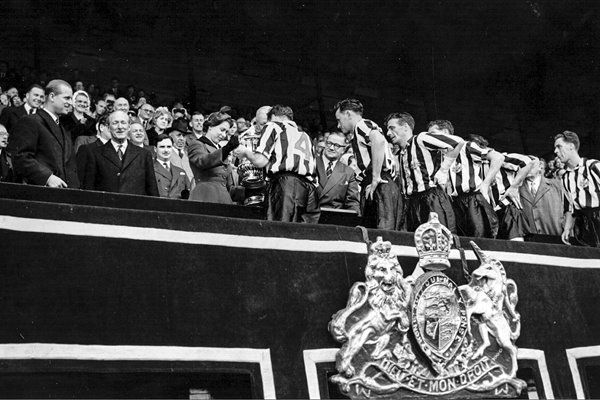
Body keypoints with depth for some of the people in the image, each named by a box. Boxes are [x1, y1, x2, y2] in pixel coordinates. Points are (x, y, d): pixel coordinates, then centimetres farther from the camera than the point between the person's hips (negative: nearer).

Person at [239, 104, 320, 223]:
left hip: (286, 182, -6)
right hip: (310, 187, 6)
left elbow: (260, 162, 5)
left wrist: (246, 152, 25)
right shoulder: (304, 135, 33)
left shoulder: (273, 126, 17)